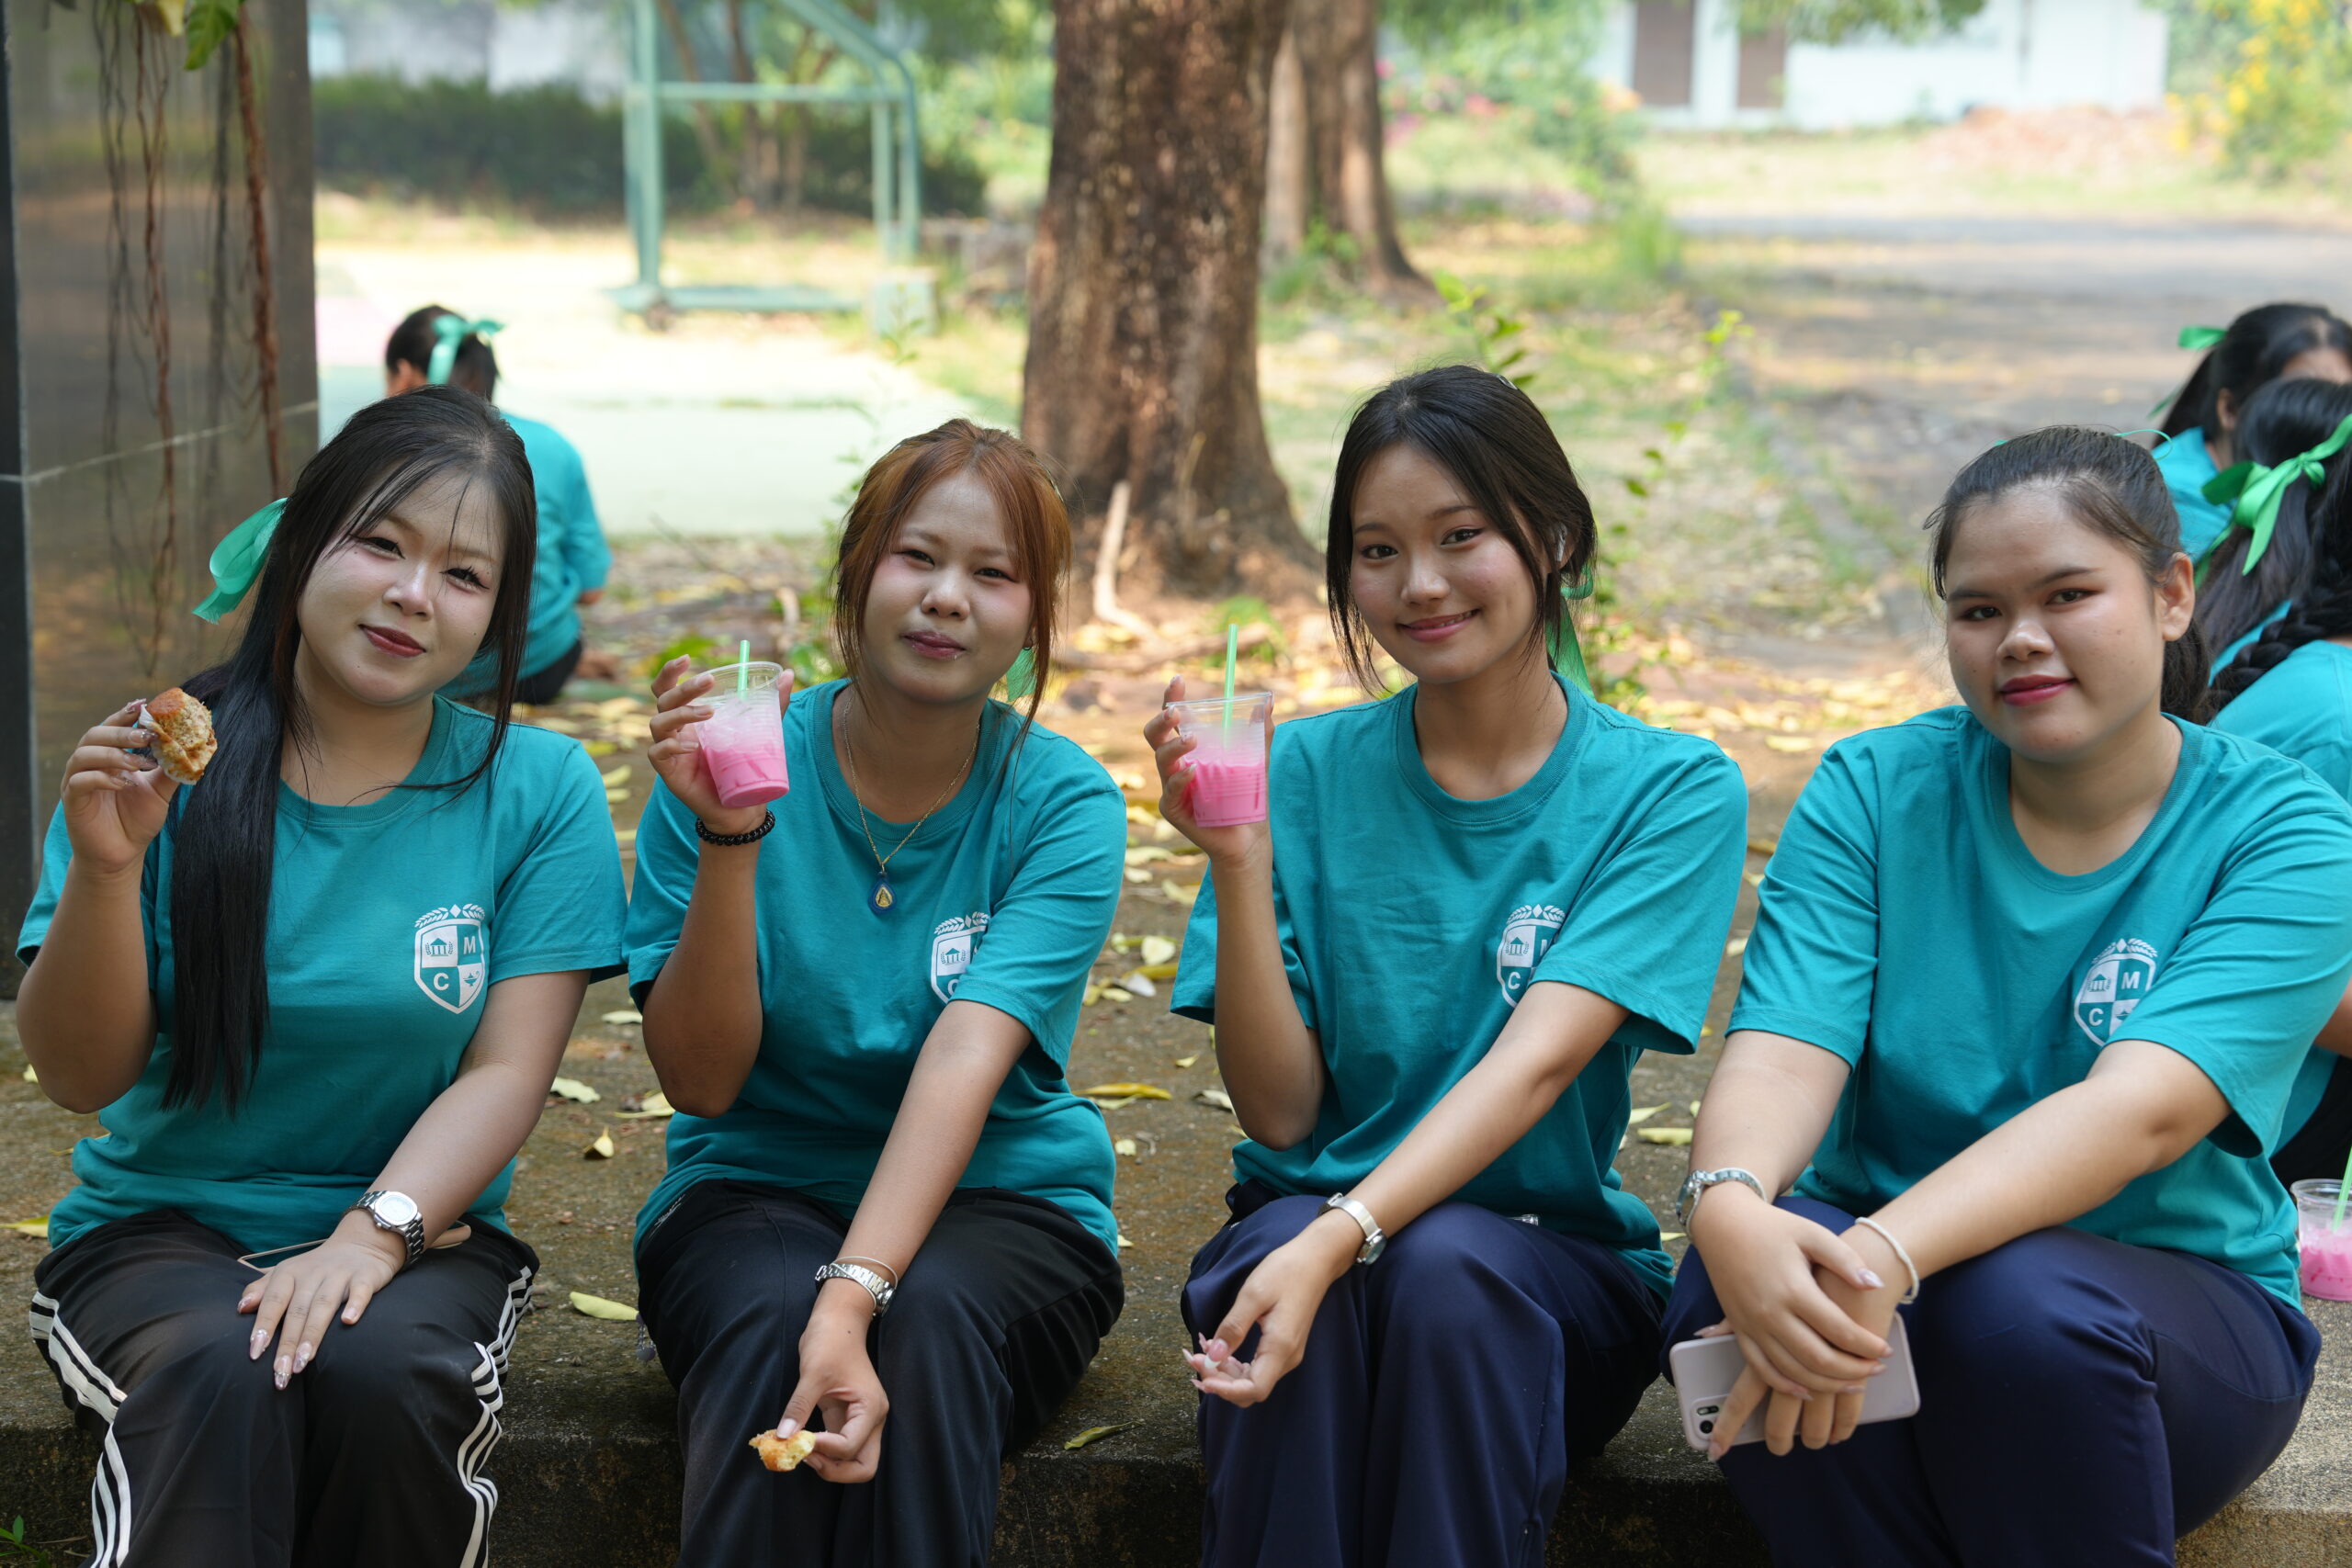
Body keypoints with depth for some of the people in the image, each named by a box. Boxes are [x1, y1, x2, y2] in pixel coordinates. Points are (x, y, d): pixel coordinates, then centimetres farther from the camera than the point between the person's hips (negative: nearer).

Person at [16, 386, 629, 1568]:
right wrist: (105, 868, -22)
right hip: (159, 1228, -1)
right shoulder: (162, 763, -2)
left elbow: (507, 1072, -6)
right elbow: (82, 1078, -5)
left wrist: (373, 1234, -23)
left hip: (416, 1228, 1)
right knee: (218, 1374, -34)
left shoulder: (538, 791, 0)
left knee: (383, 1371, -31)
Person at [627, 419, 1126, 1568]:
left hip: (1001, 1200, 0)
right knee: (770, 1323, -32)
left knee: (927, 1322, -32)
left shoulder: (1064, 804, -6)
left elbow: (967, 1058, -22)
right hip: (756, 1189, 0)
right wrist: (728, 840, -24)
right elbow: (700, 1081, -10)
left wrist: (854, 1295, -36)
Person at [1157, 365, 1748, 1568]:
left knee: (1447, 1264, -33)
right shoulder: (1307, 771, 1)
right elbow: (1280, 1109, -3)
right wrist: (1238, 863, -17)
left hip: (1557, 1261, -1)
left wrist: (1343, 1238, -33)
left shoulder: (1671, 791, -4)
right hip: (1305, 1231, 1)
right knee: (1283, 1237, -32)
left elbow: (1537, 1062, -18)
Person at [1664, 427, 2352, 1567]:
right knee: (1727, 1293, -31)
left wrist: (1887, 1256, -40)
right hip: (1873, 1262, 2)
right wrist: (1729, 1210, -38)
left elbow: (2142, 1110, -23)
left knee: (2020, 1306, -35)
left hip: (2177, 1296, -1)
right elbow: (1784, 1052, -13)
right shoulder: (1874, 791, 2)